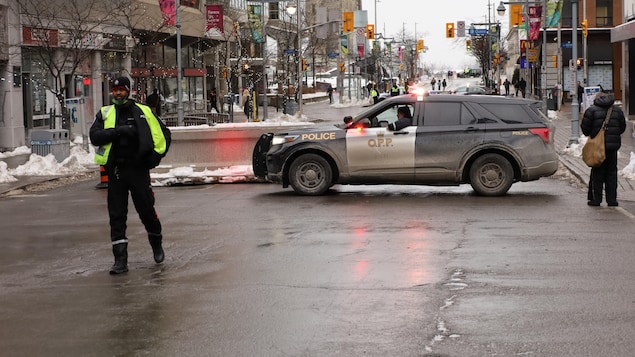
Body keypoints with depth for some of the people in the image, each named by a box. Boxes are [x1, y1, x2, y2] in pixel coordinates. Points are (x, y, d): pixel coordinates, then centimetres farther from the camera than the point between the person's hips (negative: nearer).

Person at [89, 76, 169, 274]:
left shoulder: (143, 111, 6)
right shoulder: (105, 113, 7)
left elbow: (161, 135, 12)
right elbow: (95, 137, -8)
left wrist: (156, 154, 0)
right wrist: (119, 131, -18)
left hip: (138, 169, -1)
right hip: (115, 171, 1)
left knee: (147, 210, 3)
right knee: (116, 215, -1)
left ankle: (157, 244, 31)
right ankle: (120, 260, 2)